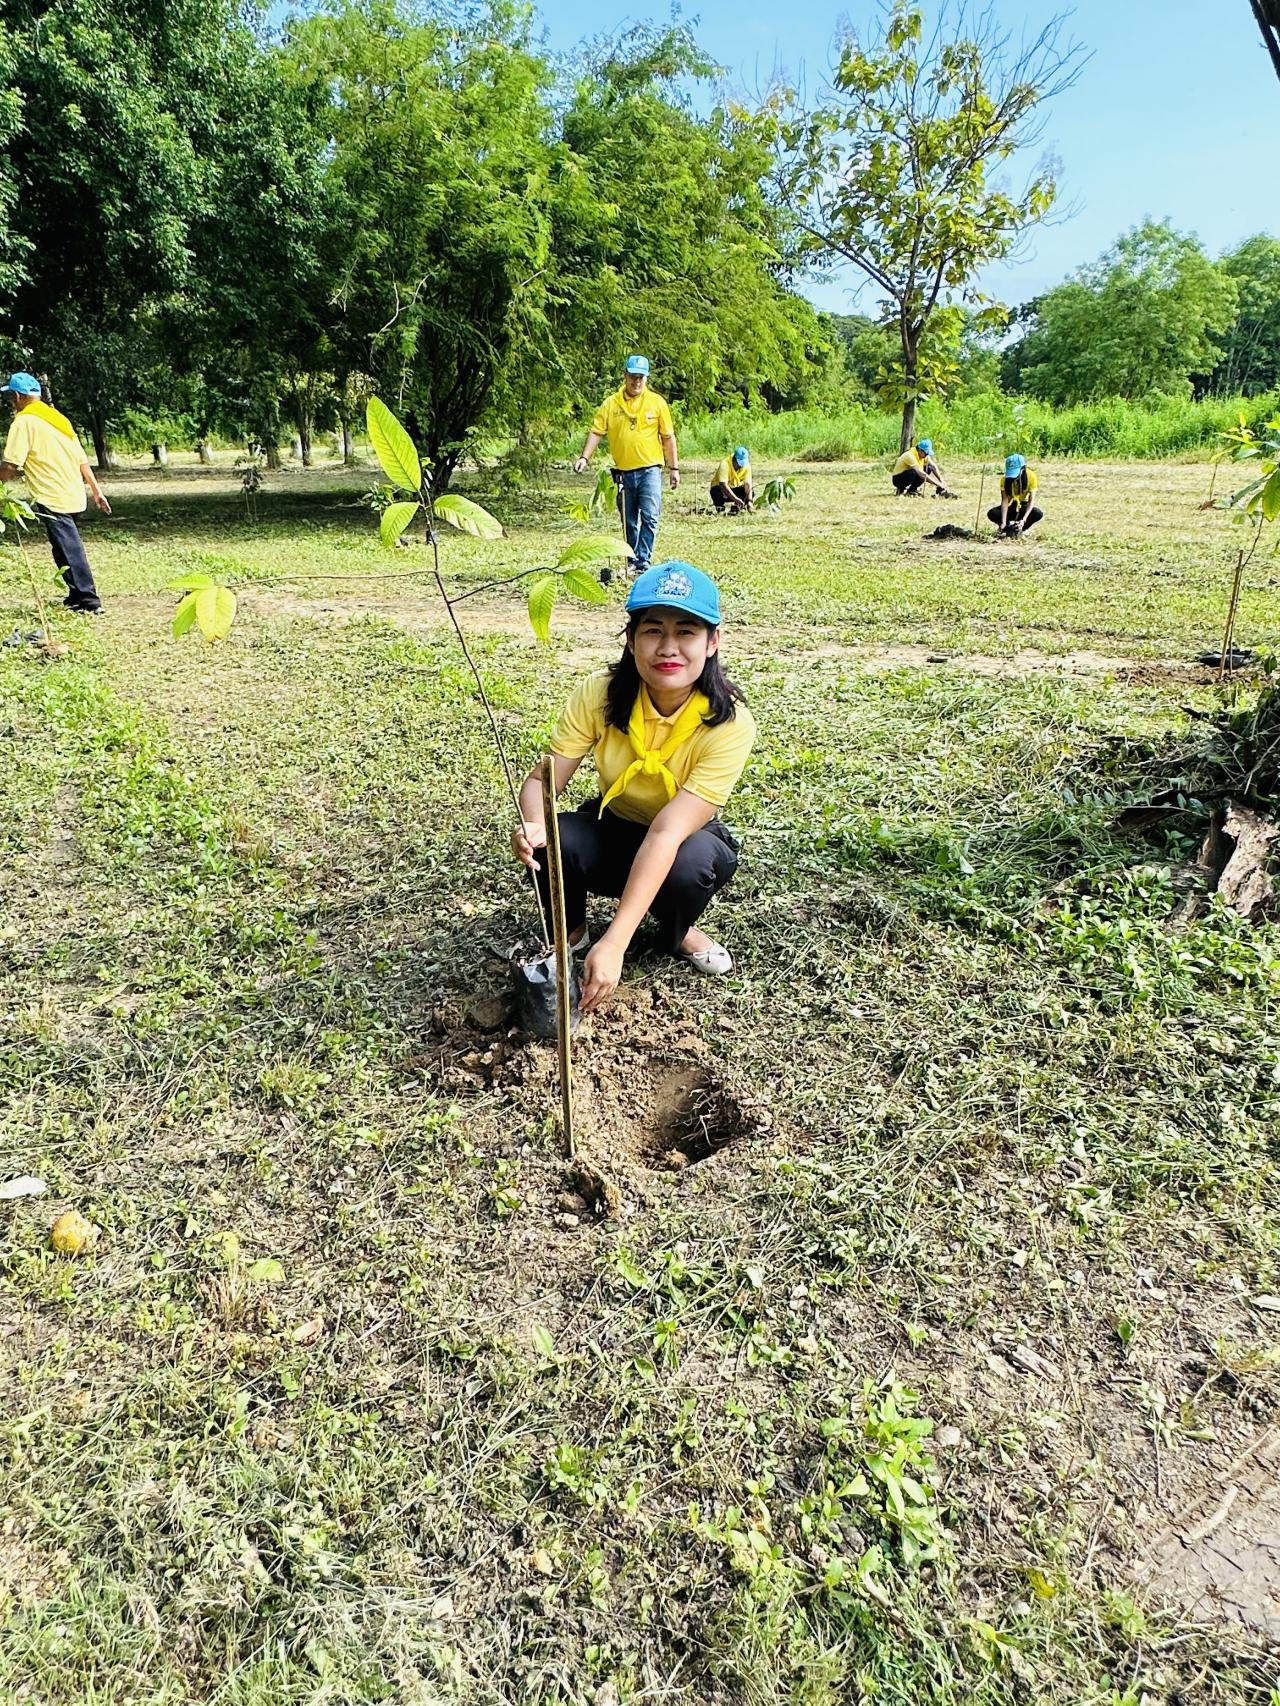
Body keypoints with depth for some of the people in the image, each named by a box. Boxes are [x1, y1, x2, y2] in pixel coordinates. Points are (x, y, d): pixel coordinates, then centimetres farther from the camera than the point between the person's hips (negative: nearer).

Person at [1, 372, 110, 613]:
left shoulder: (24, 422, -8)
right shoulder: (57, 418, 16)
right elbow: (82, 460, 16)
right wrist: (96, 491, 19)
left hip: (53, 500, -8)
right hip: (75, 497, 8)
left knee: (69, 552, -6)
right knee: (66, 549, 18)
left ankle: (89, 602, -7)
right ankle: (77, 595, 23)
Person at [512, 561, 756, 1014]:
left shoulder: (729, 723, -29)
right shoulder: (600, 695, -21)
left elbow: (668, 832, -37)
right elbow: (543, 778, -21)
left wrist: (614, 943, -43)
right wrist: (533, 827, -47)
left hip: (687, 839, -1)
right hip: (612, 830, 2)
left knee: (689, 866, -37)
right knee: (553, 840, -31)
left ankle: (679, 933, 1)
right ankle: (569, 933, 2)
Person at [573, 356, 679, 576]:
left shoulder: (657, 402, 2)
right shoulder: (610, 404, 3)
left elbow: (668, 437, 6)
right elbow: (596, 432, -1)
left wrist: (674, 468, 4)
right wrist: (585, 457, -15)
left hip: (650, 470, -2)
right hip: (623, 473, 2)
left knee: (650, 517, -15)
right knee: (629, 523, 10)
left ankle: (643, 561, -12)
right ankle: (633, 561, 21)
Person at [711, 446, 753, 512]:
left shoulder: (747, 465, -15)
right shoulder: (725, 464, -28)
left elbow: (747, 484, -21)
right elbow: (723, 485, -38)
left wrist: (749, 501, -38)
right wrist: (736, 499, -49)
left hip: (736, 489, 4)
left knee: (751, 492, -21)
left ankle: (736, 507, -2)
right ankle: (719, 506, -6)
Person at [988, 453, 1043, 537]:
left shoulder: (1031, 476, -21)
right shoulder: (1005, 480, -18)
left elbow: (1031, 500, -24)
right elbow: (1004, 501, -23)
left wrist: (1023, 520, -40)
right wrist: (1003, 522, -36)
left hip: (1024, 506, -1)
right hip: (1011, 506, 1)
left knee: (1039, 514, -33)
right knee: (991, 514, -27)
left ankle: (1019, 530, -8)